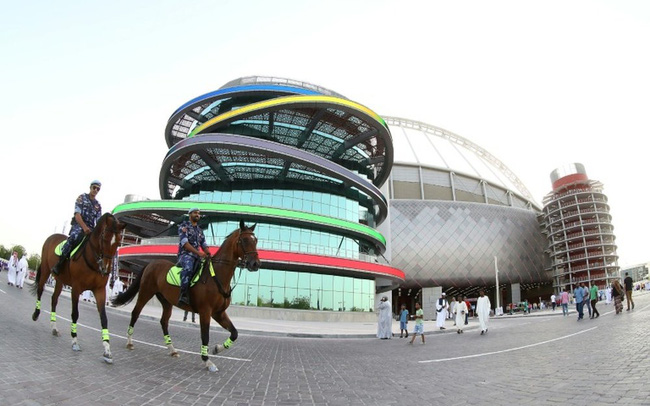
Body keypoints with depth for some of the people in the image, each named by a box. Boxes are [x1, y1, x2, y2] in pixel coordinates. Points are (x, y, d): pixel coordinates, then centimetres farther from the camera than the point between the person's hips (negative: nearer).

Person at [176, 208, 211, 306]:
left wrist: (209, 254, -5)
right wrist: (198, 252, -23)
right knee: (188, 268, -38)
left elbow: (204, 245, 17)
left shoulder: (200, 230, 22)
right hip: (185, 255, -7)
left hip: (197, 257, 7)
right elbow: (184, 242, -12)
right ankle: (184, 295, -43)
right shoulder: (184, 226, 1)